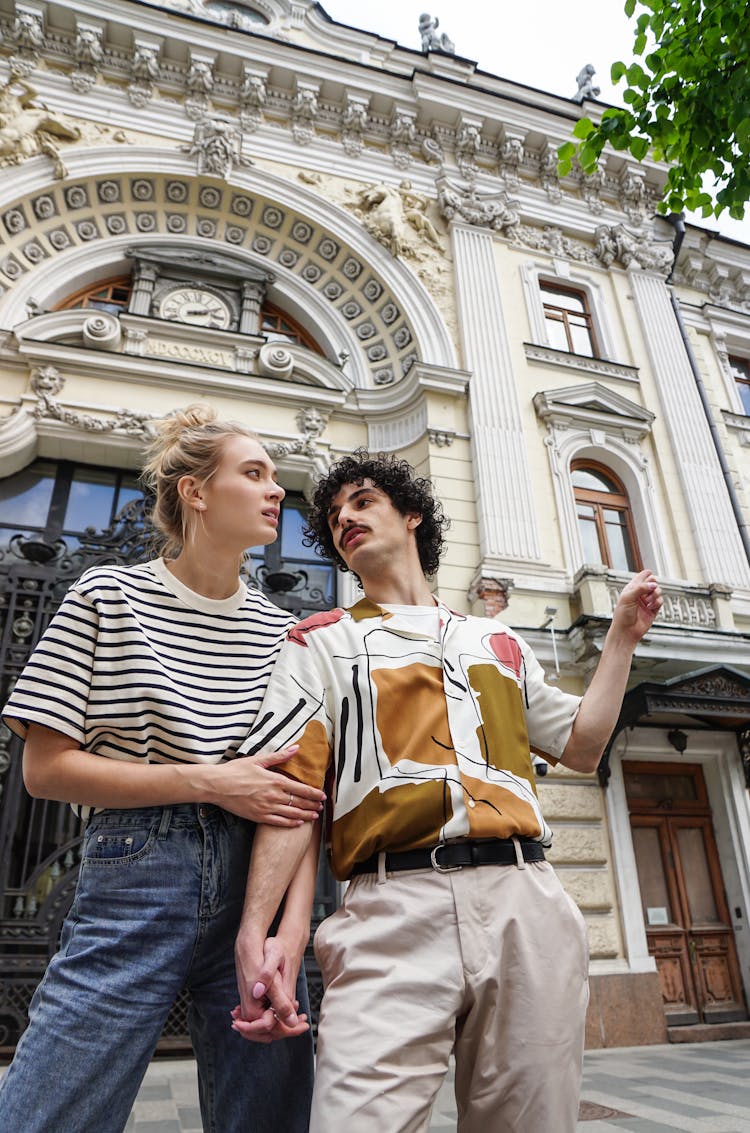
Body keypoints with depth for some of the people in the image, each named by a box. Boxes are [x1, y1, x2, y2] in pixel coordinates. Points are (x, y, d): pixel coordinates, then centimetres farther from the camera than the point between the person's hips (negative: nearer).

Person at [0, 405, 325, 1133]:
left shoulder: (277, 629, 8)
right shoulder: (108, 596, -1)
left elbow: (300, 787, 4)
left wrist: (294, 924, -10)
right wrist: (209, 782, -13)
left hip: (252, 885, 4)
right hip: (133, 886, -3)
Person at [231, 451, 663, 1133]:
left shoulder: (499, 643, 21)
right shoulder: (322, 643, 11)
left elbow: (581, 748, 23)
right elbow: (292, 790, -1)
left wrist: (623, 635, 23)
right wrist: (254, 931, -13)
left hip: (526, 903, 3)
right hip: (393, 907, -3)